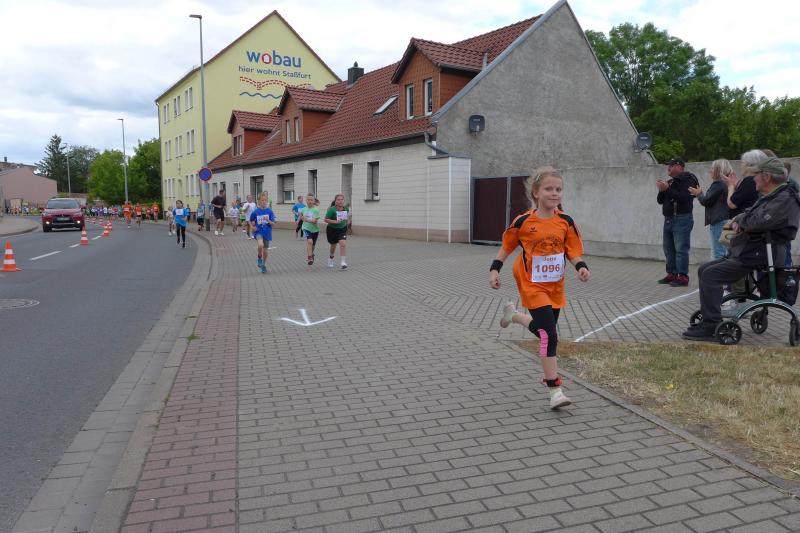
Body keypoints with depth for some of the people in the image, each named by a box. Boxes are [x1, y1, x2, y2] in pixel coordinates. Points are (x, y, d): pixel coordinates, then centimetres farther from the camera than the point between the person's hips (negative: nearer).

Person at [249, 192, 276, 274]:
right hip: (258, 231, -2)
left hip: (267, 233, 2)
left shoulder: (269, 211, -4)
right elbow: (250, 221, 11)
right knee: (260, 245, -29)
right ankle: (259, 258, -1)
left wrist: (268, 220, -24)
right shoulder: (255, 211, -4)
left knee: (265, 250, 10)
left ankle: (263, 265, 32)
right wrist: (252, 227, -5)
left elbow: (273, 223, -5)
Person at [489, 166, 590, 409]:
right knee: (550, 336, -12)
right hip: (533, 286, -5)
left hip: (556, 287, 5)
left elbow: (573, 252, -1)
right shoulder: (523, 222, -9)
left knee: (544, 330, 19)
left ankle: (514, 315, 47)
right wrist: (495, 269, -2)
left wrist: (581, 267, -19)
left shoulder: (566, 222, -3)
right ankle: (555, 389, -5)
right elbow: (507, 246, 4)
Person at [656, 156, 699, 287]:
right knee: (669, 249, 10)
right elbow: (660, 200, 16)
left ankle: (683, 276, -9)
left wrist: (668, 189, -19)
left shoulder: (688, 180, -6)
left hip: (682, 219, -9)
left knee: (681, 249, -10)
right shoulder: (670, 182, 17)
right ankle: (672, 274, 17)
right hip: (668, 219, 9)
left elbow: (684, 197, -21)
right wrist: (661, 190, -2)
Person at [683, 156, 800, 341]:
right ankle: (708, 319, 12)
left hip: (759, 258, -11)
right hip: (745, 254, 11)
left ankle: (711, 327, -21)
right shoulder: (768, 198, 20)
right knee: (704, 269, 9)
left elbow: (757, 222, -26)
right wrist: (737, 222, -1)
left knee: (711, 274, -22)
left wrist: (739, 219, -4)